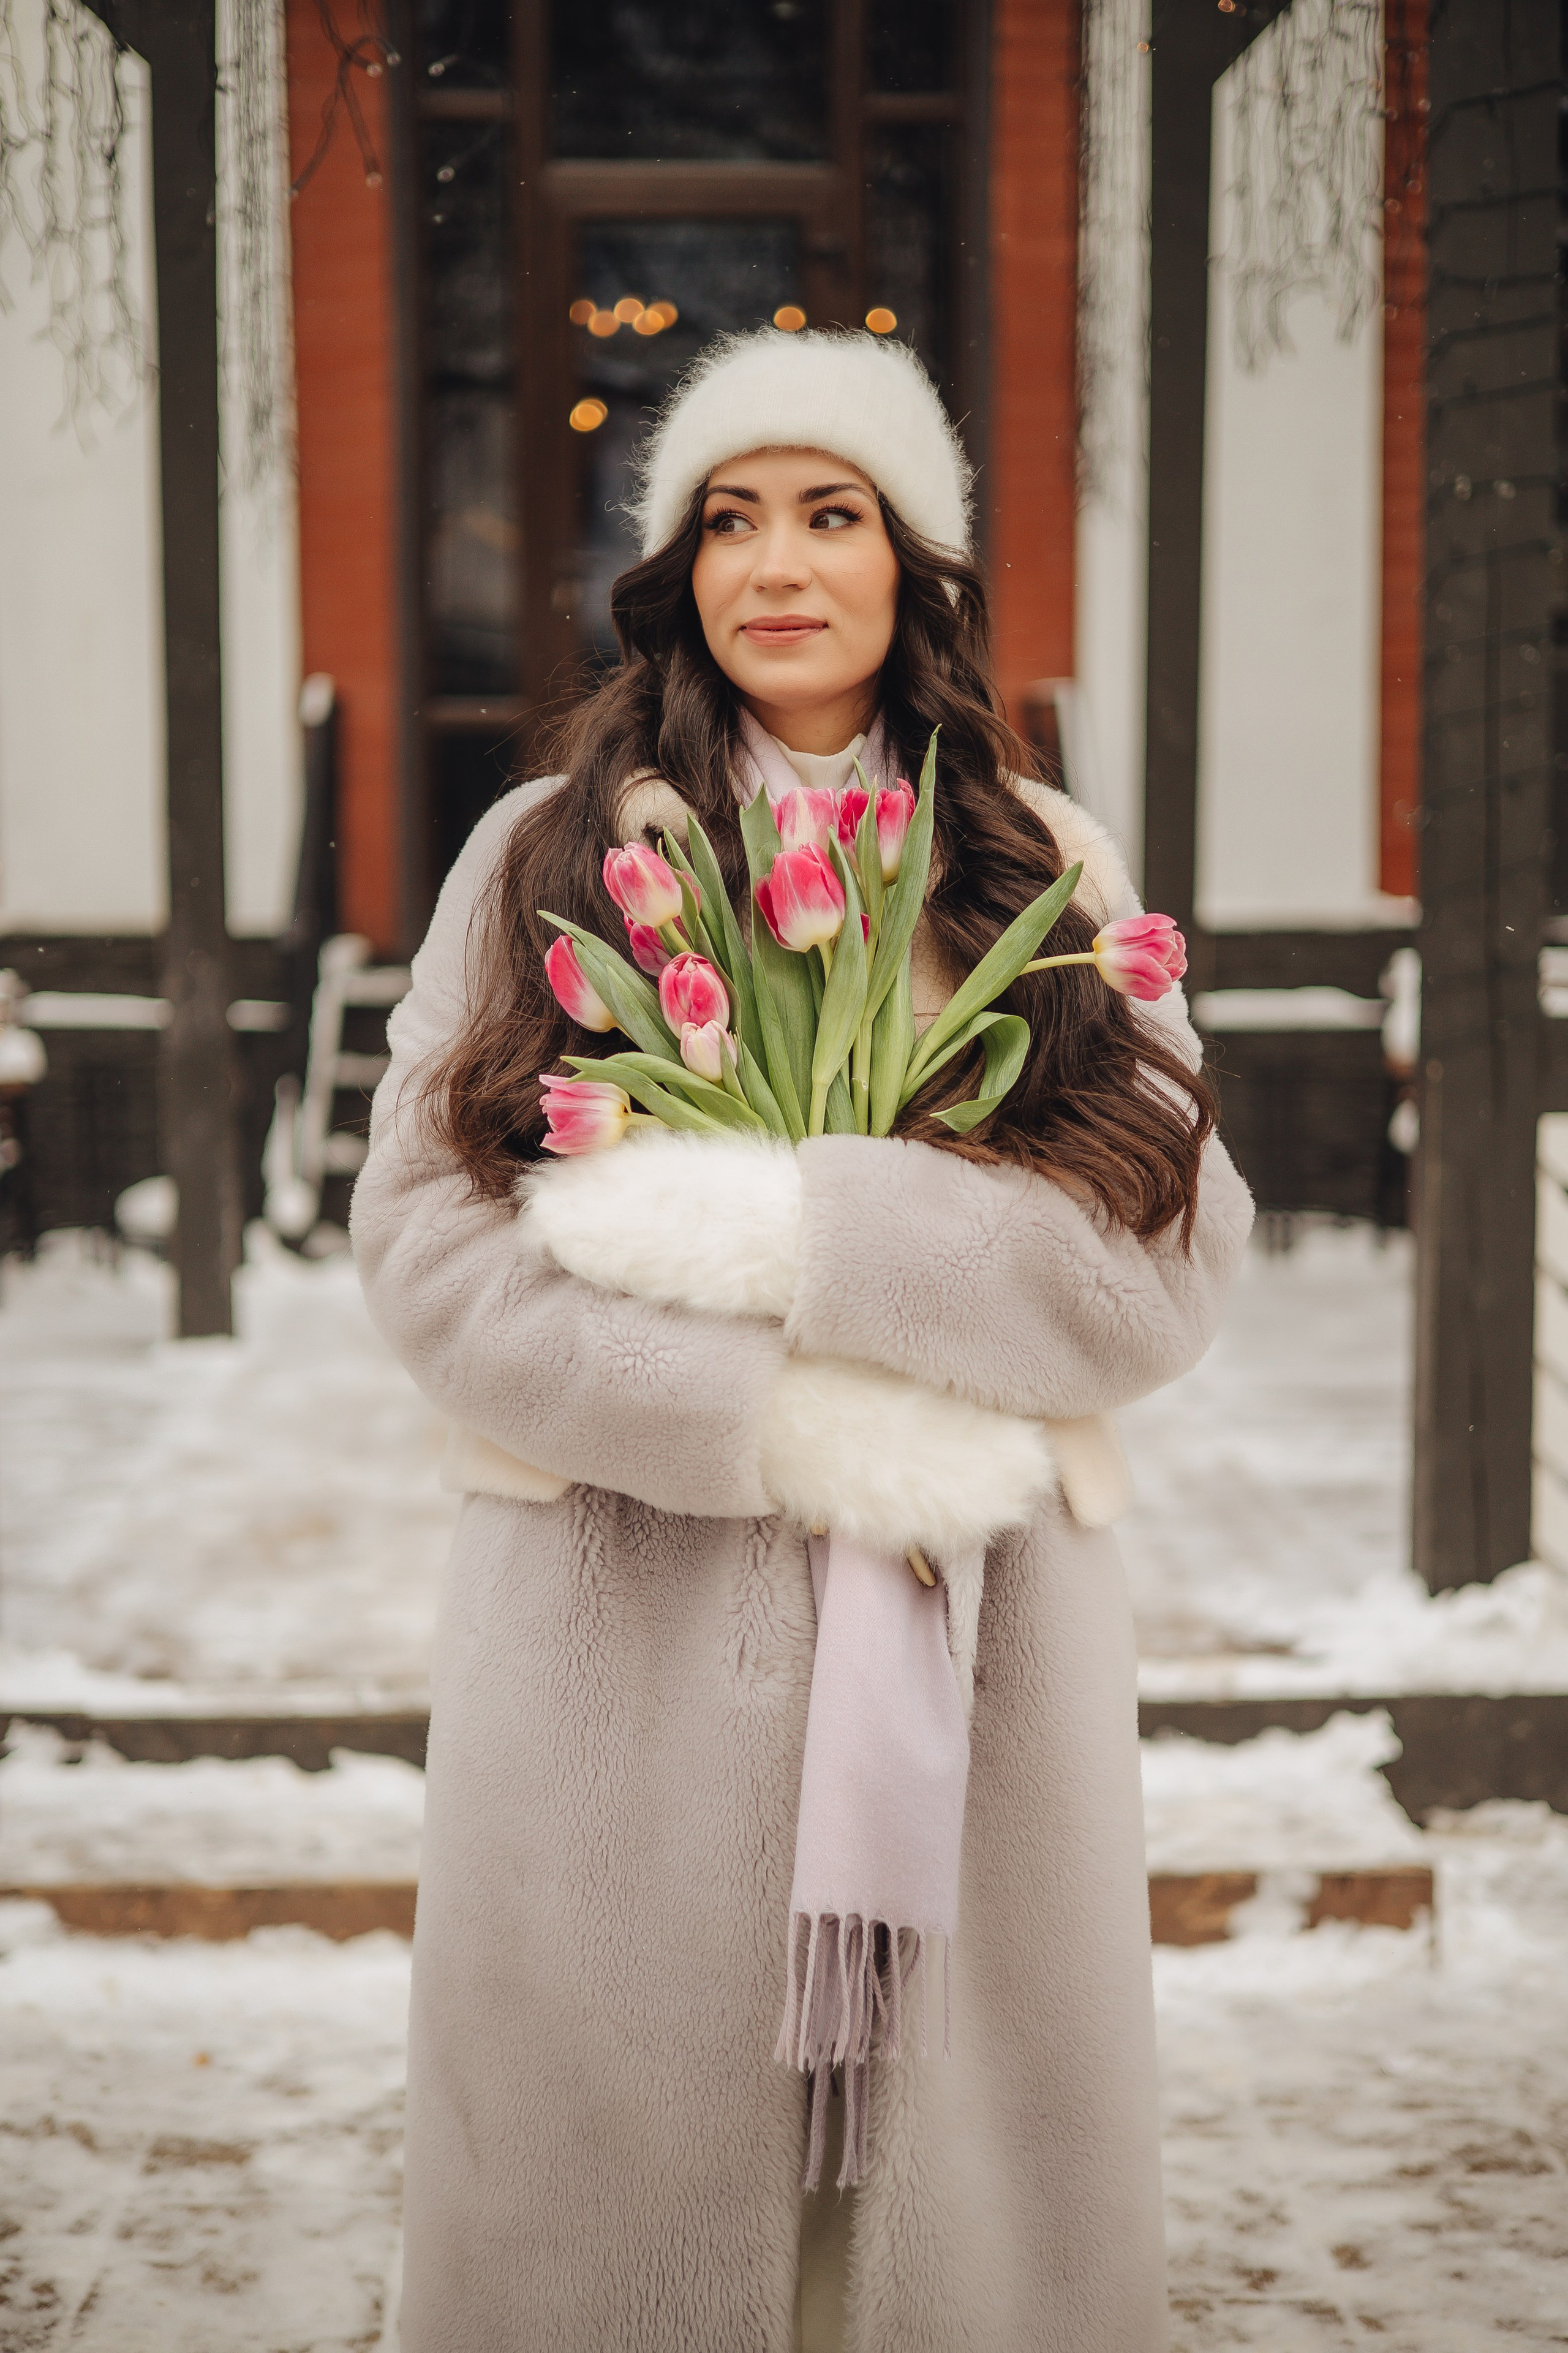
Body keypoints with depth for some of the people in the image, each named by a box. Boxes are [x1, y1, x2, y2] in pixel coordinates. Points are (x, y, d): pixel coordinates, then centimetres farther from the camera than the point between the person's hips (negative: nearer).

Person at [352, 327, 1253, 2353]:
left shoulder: (1046, 874, 9)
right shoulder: (549, 857, 6)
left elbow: (1168, 1268, -3)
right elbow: (424, 1245, -4)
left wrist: (755, 1226, -14)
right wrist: (797, 1429, -14)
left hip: (972, 1655, 1)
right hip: (619, 1653, 0)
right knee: (614, 2188, 4)